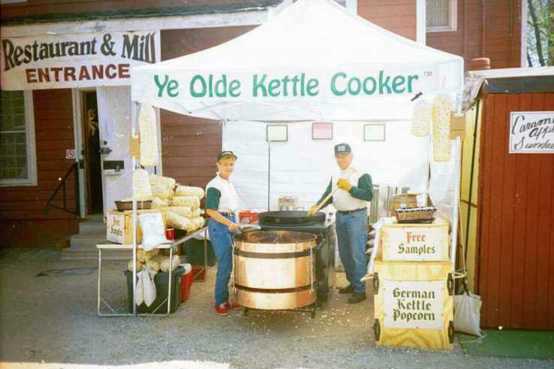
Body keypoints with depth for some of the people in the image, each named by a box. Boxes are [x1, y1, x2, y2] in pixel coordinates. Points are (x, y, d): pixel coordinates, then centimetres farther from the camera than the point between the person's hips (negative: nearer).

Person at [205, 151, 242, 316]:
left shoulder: (229, 184, 12)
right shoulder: (214, 186, -15)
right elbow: (210, 211, -20)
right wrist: (229, 224, -23)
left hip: (230, 224, 9)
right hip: (219, 226, -9)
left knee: (228, 265, 13)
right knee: (225, 265, -5)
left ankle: (225, 299, 25)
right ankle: (220, 303, 9)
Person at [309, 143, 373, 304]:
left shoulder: (362, 175, -8)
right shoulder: (335, 177, 13)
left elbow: (368, 195, -17)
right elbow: (328, 195, 10)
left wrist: (350, 188, -24)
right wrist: (317, 206, -6)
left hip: (356, 217, -7)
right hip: (340, 217, 7)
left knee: (357, 254, -5)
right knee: (344, 254, 15)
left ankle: (360, 290, 3)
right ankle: (352, 283, 30)